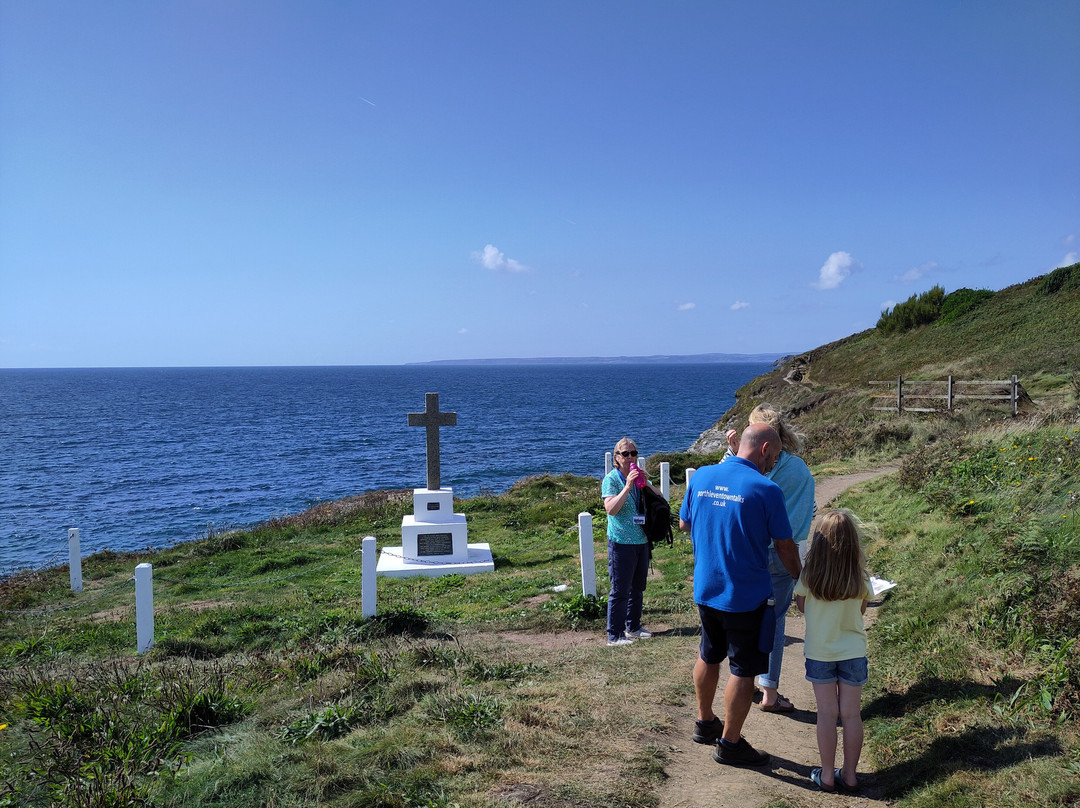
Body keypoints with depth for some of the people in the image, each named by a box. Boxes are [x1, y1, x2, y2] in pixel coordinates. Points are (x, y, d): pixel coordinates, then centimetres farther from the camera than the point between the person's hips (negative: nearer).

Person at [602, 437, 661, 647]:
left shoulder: (638, 476, 9)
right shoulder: (611, 479, -9)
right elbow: (611, 509, -21)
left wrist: (646, 483, -7)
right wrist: (628, 486, -25)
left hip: (641, 541, 7)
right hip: (621, 543, -7)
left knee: (637, 588, 16)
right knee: (620, 590, -3)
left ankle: (633, 627, 30)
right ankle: (614, 635, 6)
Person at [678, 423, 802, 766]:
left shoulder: (701, 477, -2)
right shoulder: (766, 490, -17)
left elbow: (683, 524, 11)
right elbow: (785, 547, -8)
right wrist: (800, 582, 8)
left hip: (705, 591, 6)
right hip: (747, 595, -6)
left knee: (708, 656, 24)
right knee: (743, 669, 8)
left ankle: (705, 722, 39)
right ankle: (729, 743, 17)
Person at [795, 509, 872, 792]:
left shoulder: (808, 576, -15)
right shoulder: (861, 579, -12)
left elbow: (801, 607, 1)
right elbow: (861, 610, 3)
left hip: (819, 653, -1)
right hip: (853, 652, 1)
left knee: (827, 713, 8)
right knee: (851, 714, 10)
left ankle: (827, 775, 16)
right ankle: (849, 775, 19)